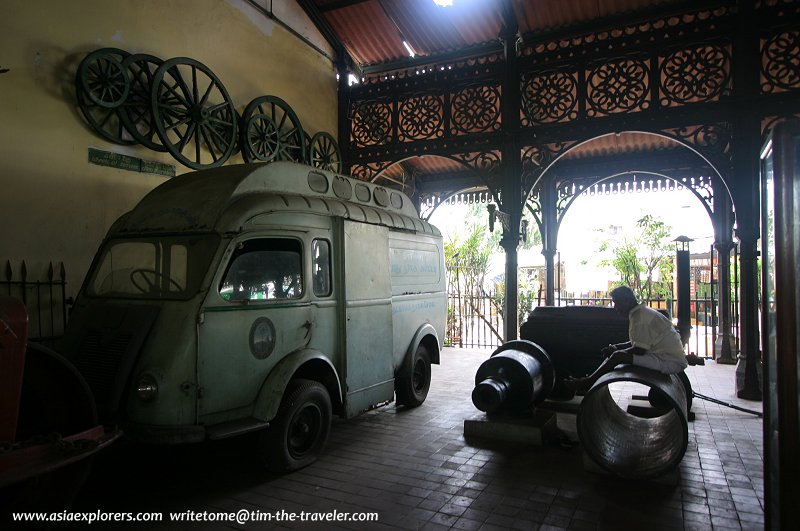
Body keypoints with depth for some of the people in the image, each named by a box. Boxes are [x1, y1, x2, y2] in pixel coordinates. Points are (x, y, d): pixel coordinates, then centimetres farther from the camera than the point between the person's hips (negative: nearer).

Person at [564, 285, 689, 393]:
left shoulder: (641, 316, -19)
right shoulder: (643, 312, 13)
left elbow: (639, 350, -22)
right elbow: (639, 343, 20)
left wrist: (615, 351, -7)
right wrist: (616, 347, 6)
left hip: (671, 362, -11)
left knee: (618, 356, -19)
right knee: (616, 352, 9)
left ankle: (587, 383, -6)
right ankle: (589, 381, 6)